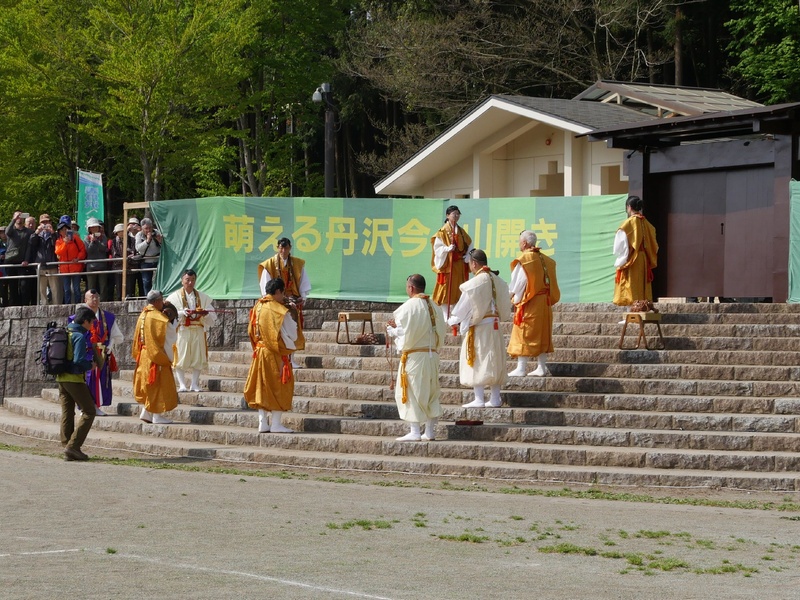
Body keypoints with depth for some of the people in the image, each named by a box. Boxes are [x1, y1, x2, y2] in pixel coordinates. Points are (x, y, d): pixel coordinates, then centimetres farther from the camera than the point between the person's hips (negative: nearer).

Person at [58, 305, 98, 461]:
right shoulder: (79, 337, -15)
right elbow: (79, 361, -23)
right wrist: (91, 365, -5)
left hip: (61, 377, 8)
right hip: (74, 378, -8)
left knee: (67, 413, 12)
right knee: (89, 412, -1)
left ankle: (67, 446, 13)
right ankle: (73, 446, -8)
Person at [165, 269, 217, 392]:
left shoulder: (203, 297, 12)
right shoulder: (175, 297, 5)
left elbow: (212, 318, 10)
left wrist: (205, 313, -12)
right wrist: (183, 313, -19)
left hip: (198, 331, 3)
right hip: (181, 331, -3)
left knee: (197, 359, 0)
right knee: (180, 358, -7)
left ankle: (194, 384, 6)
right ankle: (182, 385, -5)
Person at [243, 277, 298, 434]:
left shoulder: (257, 308, 4)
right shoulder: (280, 311, -16)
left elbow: (252, 332, 11)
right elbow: (292, 334, -10)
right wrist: (292, 322, 7)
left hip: (259, 352, 6)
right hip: (275, 355, -6)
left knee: (262, 387, 11)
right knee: (278, 386, 1)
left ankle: (263, 422, 11)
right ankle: (276, 423, 1)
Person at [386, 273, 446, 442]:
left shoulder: (410, 306, -13)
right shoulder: (435, 307, 9)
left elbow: (404, 332, -16)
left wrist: (392, 328, 6)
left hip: (414, 356, -7)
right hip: (432, 354, 7)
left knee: (412, 393, -1)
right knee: (430, 393, 12)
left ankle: (414, 432, -4)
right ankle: (430, 431, 13)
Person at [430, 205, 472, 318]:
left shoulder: (461, 231, 13)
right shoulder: (443, 232, -4)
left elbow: (469, 246, 14)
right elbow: (437, 248, -9)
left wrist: (467, 257, -2)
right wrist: (447, 248, -25)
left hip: (460, 266, 6)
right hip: (447, 265, -6)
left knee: (459, 292, 6)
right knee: (447, 292, -6)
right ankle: (446, 317, -4)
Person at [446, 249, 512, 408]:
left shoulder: (475, 283, -17)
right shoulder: (497, 281, 4)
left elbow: (464, 306, -9)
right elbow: (504, 306, 10)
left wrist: (452, 320, 6)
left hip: (478, 326, -7)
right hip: (494, 325, 7)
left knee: (478, 360, -1)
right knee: (494, 361, 11)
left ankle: (479, 399, -3)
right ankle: (495, 398, 13)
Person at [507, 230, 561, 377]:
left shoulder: (523, 261, -13)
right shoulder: (545, 260, 7)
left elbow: (517, 284, -11)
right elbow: (551, 283, 8)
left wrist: (515, 299, 3)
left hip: (528, 304, -7)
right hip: (544, 302, 7)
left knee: (524, 334, -2)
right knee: (542, 334, 10)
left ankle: (521, 368, -4)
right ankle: (542, 368, 11)